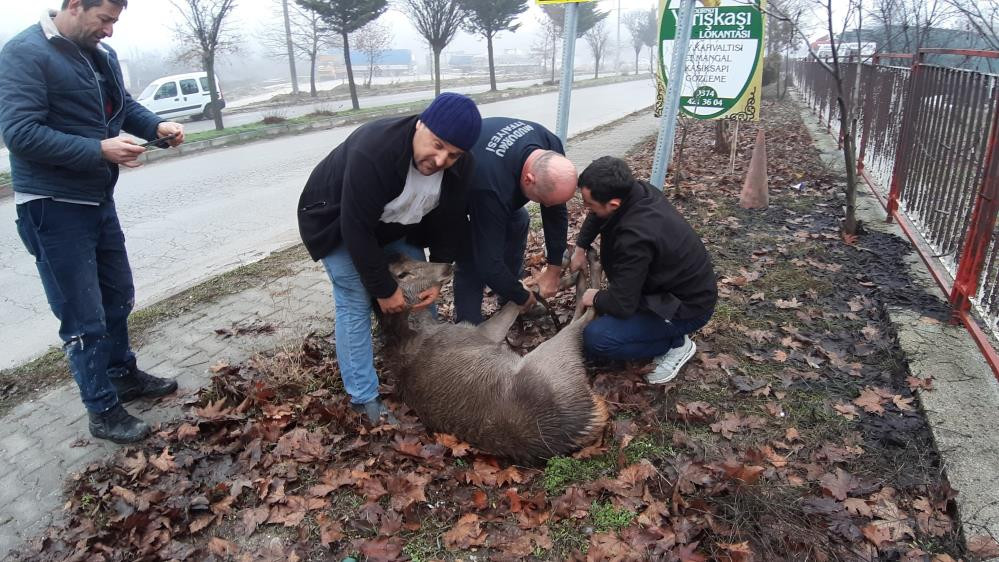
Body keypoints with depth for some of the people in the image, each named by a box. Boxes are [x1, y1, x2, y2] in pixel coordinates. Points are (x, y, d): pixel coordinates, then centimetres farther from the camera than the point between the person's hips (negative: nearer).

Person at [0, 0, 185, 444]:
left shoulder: (102, 55, 8)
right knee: (84, 317, 0)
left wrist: (156, 125, -4)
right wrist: (99, 150, -29)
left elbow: (124, 105, 18)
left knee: (118, 297, 21)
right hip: (53, 208, -8)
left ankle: (123, 375, 41)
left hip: (98, 199, 8)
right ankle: (103, 412, 14)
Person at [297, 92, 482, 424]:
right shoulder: (372, 151, -41)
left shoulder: (460, 166, -21)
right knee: (355, 304, -9)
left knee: (420, 288, 5)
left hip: (394, 224, 6)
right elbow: (356, 229, -35)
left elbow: (449, 222, -8)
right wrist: (384, 289, -27)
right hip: (337, 221, -5)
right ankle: (364, 399, 1)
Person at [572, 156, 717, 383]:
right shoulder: (638, 190, -11)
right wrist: (580, 248, 7)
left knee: (595, 339, -19)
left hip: (688, 306, -9)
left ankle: (676, 343, -1)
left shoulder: (635, 237, -36)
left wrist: (595, 299, -8)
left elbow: (620, 305, -28)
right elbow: (596, 216, 13)